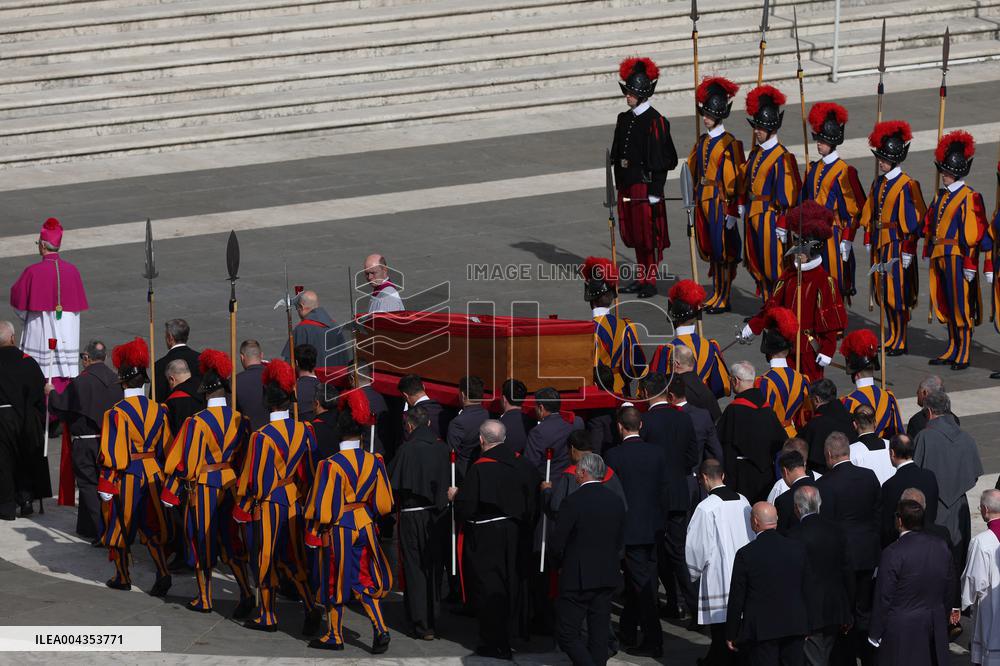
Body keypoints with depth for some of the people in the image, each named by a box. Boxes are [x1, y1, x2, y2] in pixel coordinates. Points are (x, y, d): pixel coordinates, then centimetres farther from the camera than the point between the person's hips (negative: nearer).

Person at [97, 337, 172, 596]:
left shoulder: (116, 413, -15)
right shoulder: (157, 410, -1)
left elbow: (111, 453, -15)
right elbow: (165, 448, 6)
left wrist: (106, 485, -9)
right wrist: (162, 475, 17)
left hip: (125, 477, -4)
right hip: (152, 474, 4)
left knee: (120, 526, 12)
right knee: (151, 526, 11)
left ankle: (123, 577, 23)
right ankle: (163, 573, -4)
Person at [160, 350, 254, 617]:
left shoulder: (196, 422, -15)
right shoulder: (239, 420, -2)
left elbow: (185, 460, -12)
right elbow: (245, 456, 6)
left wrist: (171, 493, -4)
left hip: (202, 487, -4)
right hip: (231, 485, 4)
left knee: (202, 540, 9)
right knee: (230, 541, 12)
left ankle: (205, 599, 16)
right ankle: (246, 593, -2)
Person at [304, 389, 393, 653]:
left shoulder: (331, 465, -19)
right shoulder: (374, 462, -5)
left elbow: (324, 505, -14)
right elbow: (383, 503, 4)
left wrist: (314, 532, -2)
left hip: (338, 529, -4)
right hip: (366, 525, 4)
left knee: (335, 582, 10)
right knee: (365, 580, 15)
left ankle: (335, 636, 20)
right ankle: (380, 629, 1)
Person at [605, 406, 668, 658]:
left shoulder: (614, 455, -14)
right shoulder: (658, 451, -1)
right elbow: (665, 488, 4)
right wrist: (661, 520, 15)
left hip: (629, 528, -5)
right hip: (652, 527, 5)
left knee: (642, 583, -3)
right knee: (635, 580, 19)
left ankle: (653, 641, -6)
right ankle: (628, 632, 32)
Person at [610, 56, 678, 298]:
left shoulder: (655, 121, -11)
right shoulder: (624, 119, 12)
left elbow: (662, 159, -13)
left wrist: (655, 191, -16)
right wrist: (619, 183, 16)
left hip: (645, 184, -8)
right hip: (627, 185, 8)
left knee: (649, 234, -3)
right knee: (634, 234, 13)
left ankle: (651, 281, 2)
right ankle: (641, 278, 21)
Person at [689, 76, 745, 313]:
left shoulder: (729, 144, -12)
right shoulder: (702, 141, 10)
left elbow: (735, 179, -13)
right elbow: (692, 171, 18)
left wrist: (732, 212, -15)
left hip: (720, 202, -7)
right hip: (703, 202, 7)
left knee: (723, 251, -1)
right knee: (709, 249, 13)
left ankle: (724, 299, 6)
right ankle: (716, 294, 22)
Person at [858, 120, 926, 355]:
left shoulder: (906, 186, -13)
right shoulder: (879, 183, 10)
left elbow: (911, 222, -14)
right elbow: (869, 214, 17)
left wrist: (907, 252, -15)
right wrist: (869, 242, 15)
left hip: (897, 245, -8)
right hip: (880, 245, 8)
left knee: (897, 293, -3)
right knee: (883, 292, 12)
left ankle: (900, 342, 5)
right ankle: (893, 337, 24)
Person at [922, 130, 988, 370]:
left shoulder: (969, 198, -11)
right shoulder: (941, 196, 13)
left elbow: (972, 233, -15)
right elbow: (929, 226, 20)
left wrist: (970, 265, -17)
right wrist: (930, 254, 17)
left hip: (957, 259, -8)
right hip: (940, 258, 8)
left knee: (961, 306, -3)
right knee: (946, 305, 13)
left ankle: (964, 355, 3)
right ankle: (953, 350, 22)